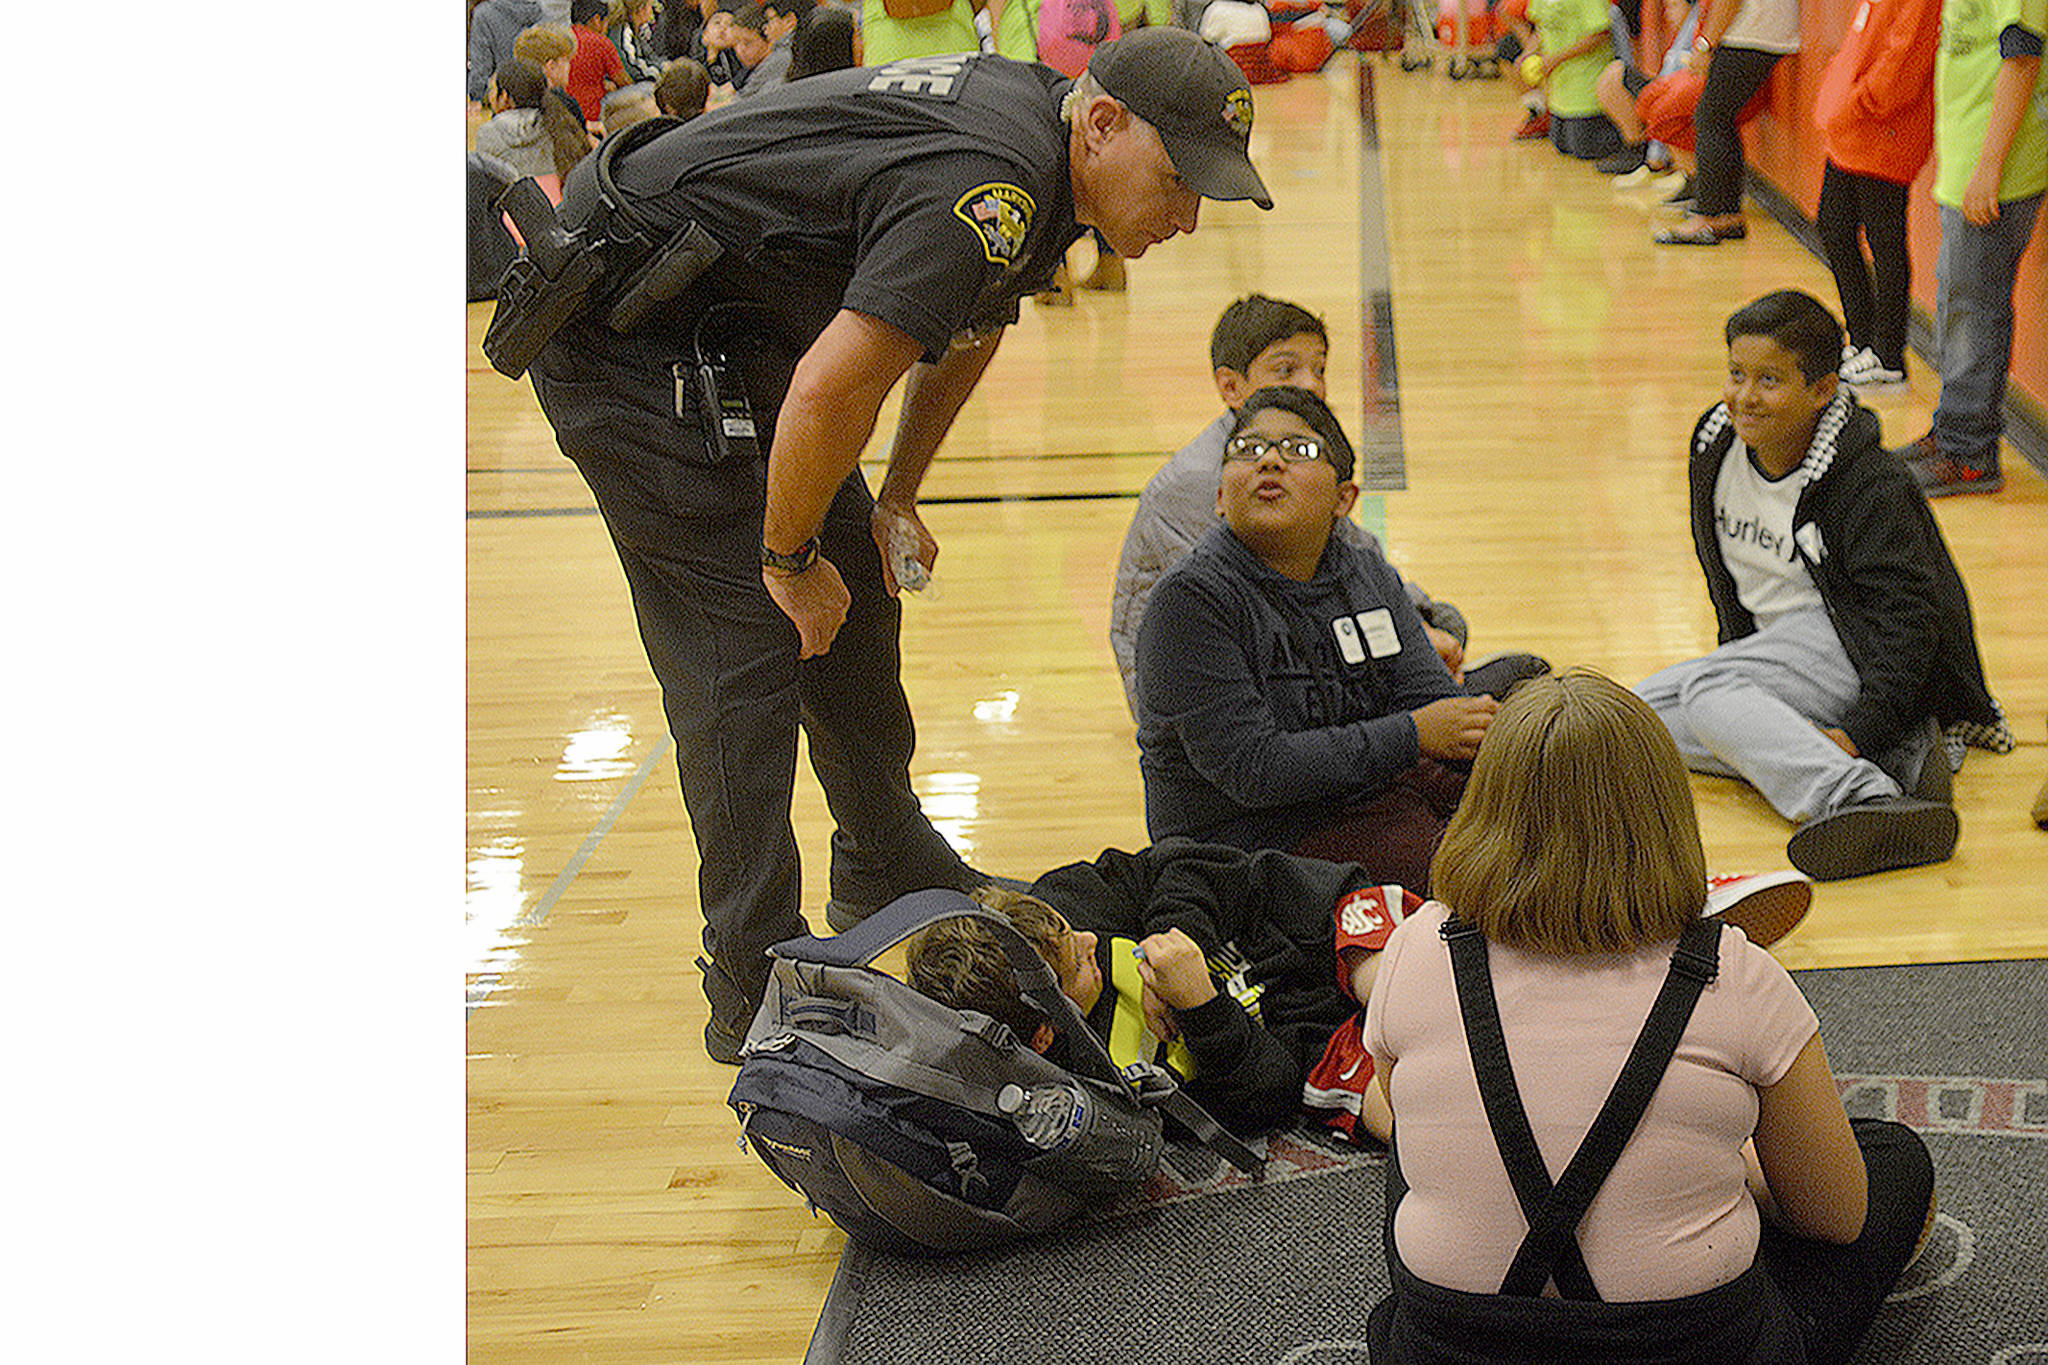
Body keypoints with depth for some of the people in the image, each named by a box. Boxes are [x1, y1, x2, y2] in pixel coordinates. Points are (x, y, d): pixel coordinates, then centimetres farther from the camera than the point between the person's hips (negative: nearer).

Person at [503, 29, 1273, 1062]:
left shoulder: (1034, 120, 3)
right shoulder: (990, 189, -29)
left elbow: (969, 325, 20)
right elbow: (830, 392, -33)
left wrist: (894, 503, 18)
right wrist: (790, 559, -17)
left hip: (729, 324, 10)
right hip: (620, 330, -10)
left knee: (853, 597, 16)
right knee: (741, 646, -10)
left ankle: (887, 874, 35)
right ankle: (755, 995, -3)